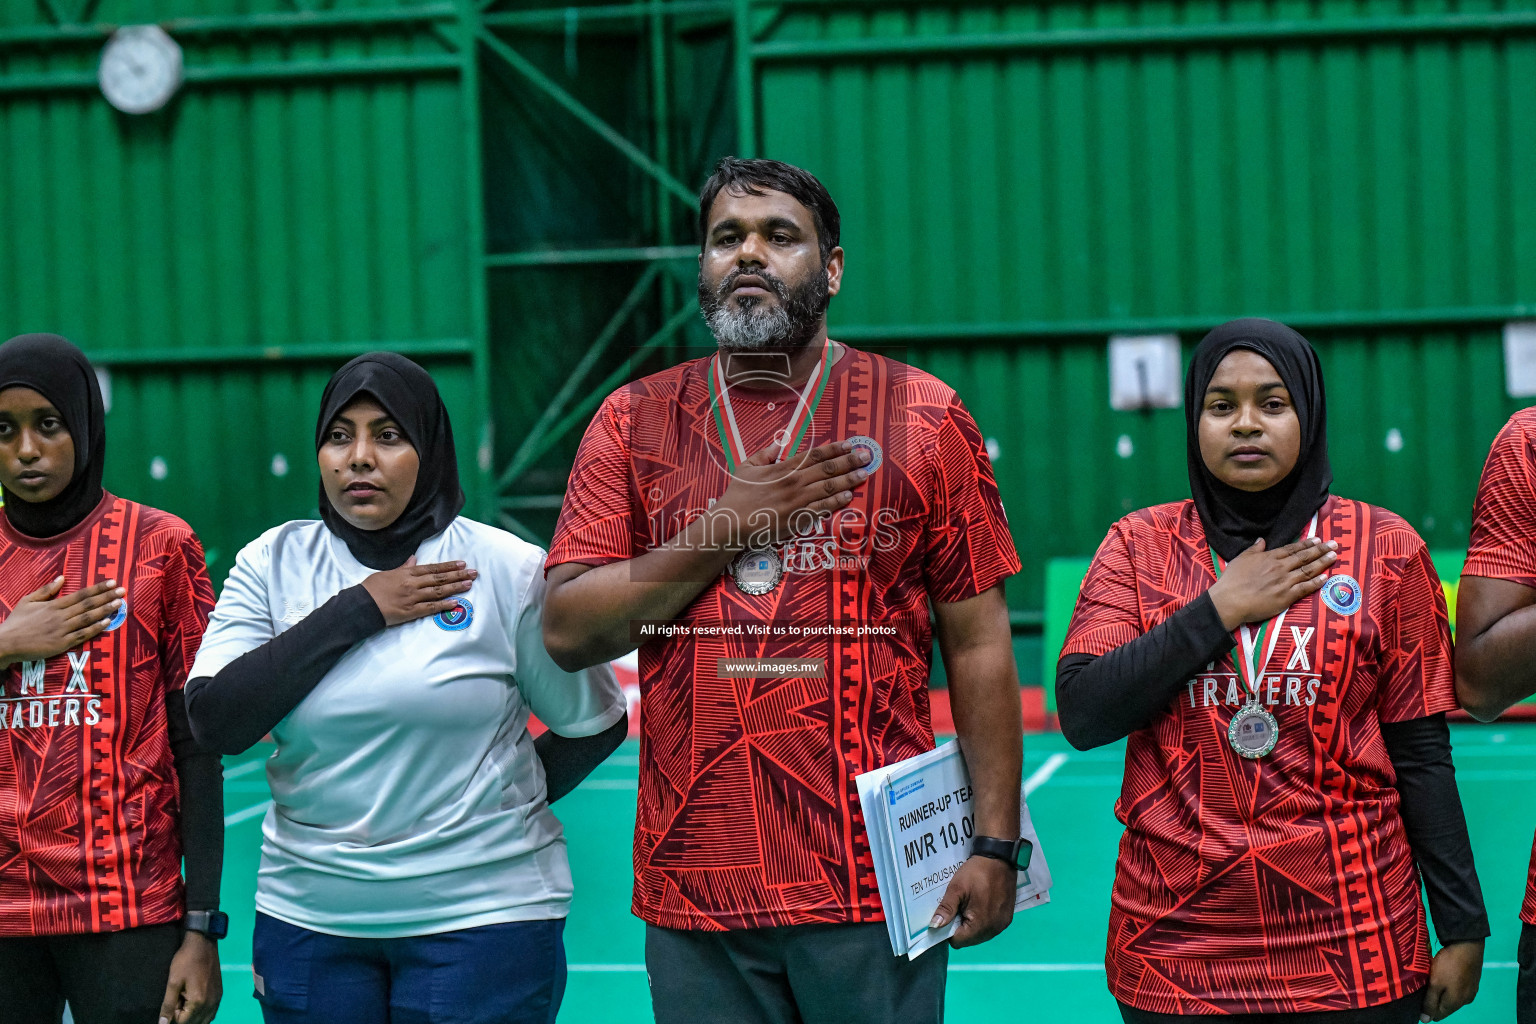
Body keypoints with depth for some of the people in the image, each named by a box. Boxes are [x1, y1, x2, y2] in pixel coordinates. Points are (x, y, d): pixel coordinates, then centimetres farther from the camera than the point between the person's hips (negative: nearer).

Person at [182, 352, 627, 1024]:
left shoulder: (508, 570, -4)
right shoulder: (274, 563, 2)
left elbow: (596, 724, 6)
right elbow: (216, 722, -10)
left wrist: (499, 807, -1)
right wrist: (357, 610, -11)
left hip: (480, 912, -2)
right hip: (308, 913, 2)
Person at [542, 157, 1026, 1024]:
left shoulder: (923, 420, 3)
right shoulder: (634, 423, 8)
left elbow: (978, 645, 2)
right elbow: (567, 630, 0)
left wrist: (996, 845, -4)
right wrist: (729, 529, -8)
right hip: (694, 884, 2)